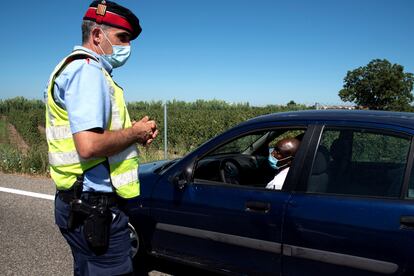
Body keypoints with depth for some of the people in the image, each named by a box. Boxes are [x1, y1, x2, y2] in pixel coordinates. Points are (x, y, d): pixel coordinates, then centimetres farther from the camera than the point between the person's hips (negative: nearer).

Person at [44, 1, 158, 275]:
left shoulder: (78, 69, 17)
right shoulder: (88, 70, -15)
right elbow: (88, 146, -28)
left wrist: (135, 132, 7)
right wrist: (135, 133, -12)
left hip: (82, 203, 10)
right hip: (95, 206, -10)